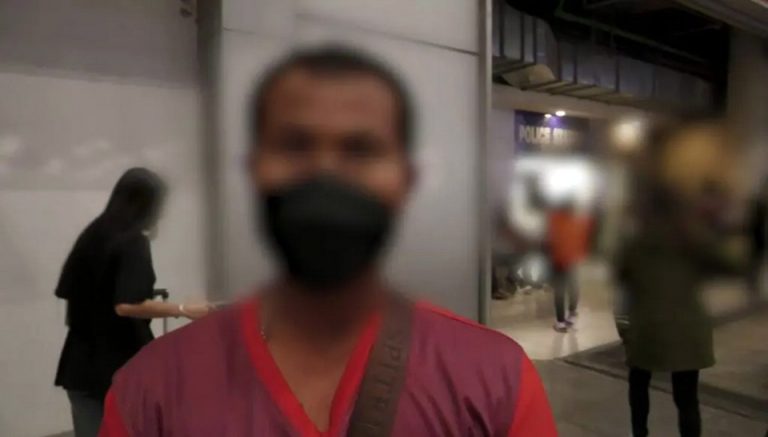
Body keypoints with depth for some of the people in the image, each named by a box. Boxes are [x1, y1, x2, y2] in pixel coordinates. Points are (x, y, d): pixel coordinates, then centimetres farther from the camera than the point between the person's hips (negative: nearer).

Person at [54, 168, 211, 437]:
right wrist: (184, 310, -18)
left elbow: (67, 292, 13)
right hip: (123, 365, -6)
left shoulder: (90, 235, 7)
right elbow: (127, 306, -24)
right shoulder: (133, 242, -14)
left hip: (81, 364, 6)